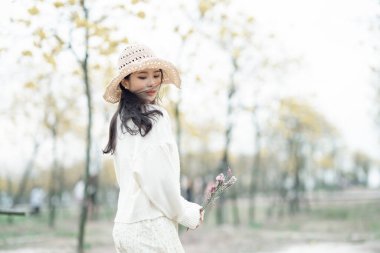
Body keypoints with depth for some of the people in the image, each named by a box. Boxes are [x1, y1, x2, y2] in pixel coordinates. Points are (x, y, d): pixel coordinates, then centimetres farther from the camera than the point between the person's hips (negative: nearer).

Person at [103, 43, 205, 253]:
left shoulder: (121, 120, 14)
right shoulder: (154, 116, -10)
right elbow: (155, 175, -19)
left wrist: (185, 208, 12)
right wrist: (187, 214, -4)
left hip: (124, 226, 9)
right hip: (150, 226, -9)